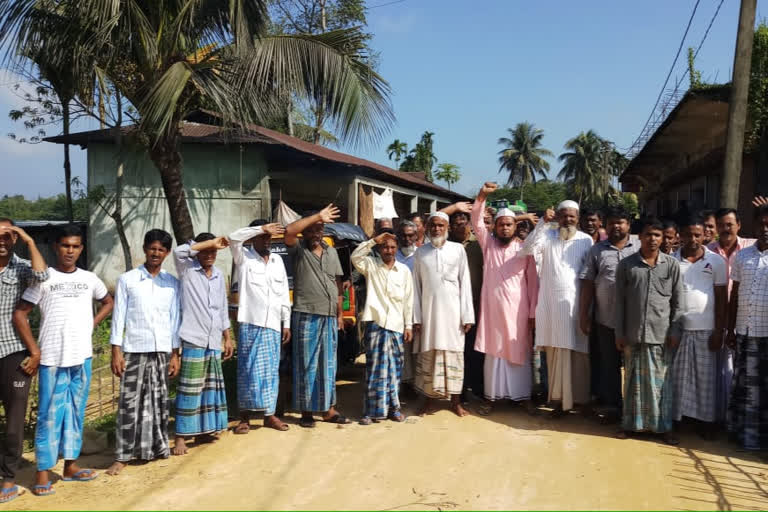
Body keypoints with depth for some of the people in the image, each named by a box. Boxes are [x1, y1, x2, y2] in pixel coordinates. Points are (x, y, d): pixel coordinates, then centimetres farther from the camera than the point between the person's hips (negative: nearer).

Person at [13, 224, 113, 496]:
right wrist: (34, 351, -9)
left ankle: (70, 465, 24)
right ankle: (43, 473, 9)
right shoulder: (44, 278, -4)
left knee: (76, 412, 12)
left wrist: (92, 325, 7)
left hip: (82, 357, 4)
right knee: (49, 415, 0)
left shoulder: (89, 279, 7)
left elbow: (108, 302, 23)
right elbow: (19, 314, -4)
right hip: (52, 359, -4)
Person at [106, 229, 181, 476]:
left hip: (162, 351, 2)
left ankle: (159, 447, 20)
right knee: (130, 403, -1)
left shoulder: (172, 283, 8)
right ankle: (123, 455, 6)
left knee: (159, 401, 9)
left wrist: (175, 354, 5)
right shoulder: (127, 279, 1)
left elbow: (175, 319, 8)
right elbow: (119, 316, 0)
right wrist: (116, 351, -5)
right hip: (134, 350, -2)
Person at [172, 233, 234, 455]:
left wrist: (227, 338, 16)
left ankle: (202, 431, 23)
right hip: (193, 340, -6)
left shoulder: (219, 275, 13)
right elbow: (179, 251, -26)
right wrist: (210, 242, -20)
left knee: (210, 387, 11)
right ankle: (180, 436, 3)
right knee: (189, 389, -5)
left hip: (214, 341, 6)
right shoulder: (187, 270, -3)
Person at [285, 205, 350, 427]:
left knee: (328, 365, 11)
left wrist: (340, 313, 13)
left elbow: (338, 284, 16)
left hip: (329, 317, 5)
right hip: (306, 316, -5)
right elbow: (289, 231, -22)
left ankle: (328, 409, 20)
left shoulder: (331, 252, 14)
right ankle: (306, 411, 10)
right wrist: (317, 216, -19)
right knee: (306, 365, 1)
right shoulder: (298, 249, 0)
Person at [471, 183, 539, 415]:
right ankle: (491, 396, 14)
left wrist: (533, 312, -2)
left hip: (517, 310, -1)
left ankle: (525, 397, 15)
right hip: (492, 308, 1)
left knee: (520, 353, 6)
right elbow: (476, 223, -9)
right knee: (493, 352, 7)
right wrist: (481, 197, -24)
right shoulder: (488, 244, 5)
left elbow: (533, 282, 2)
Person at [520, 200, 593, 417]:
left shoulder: (586, 240, 4)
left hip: (576, 302, -1)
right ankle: (559, 399, 11)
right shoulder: (547, 235, 6)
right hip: (550, 302, 1)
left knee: (578, 352, 1)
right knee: (556, 351, 5)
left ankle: (581, 398, 12)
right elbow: (527, 249, -12)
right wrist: (542, 222, -16)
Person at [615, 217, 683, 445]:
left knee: (660, 381, 5)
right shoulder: (626, 264, 2)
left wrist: (674, 331, -1)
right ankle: (630, 423, 19)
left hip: (661, 332, 0)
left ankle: (662, 426, 16)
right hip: (633, 332, 0)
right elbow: (620, 301, 3)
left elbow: (678, 302, 5)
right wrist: (619, 333, 0)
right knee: (633, 379, 9)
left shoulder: (672, 265, 3)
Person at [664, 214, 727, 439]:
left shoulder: (716, 261, 0)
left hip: (705, 329, 0)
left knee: (705, 376, 7)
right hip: (676, 327, 1)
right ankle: (671, 417, 19)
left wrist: (719, 331, -3)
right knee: (675, 375, 8)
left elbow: (722, 299, 1)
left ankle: (707, 420, 19)